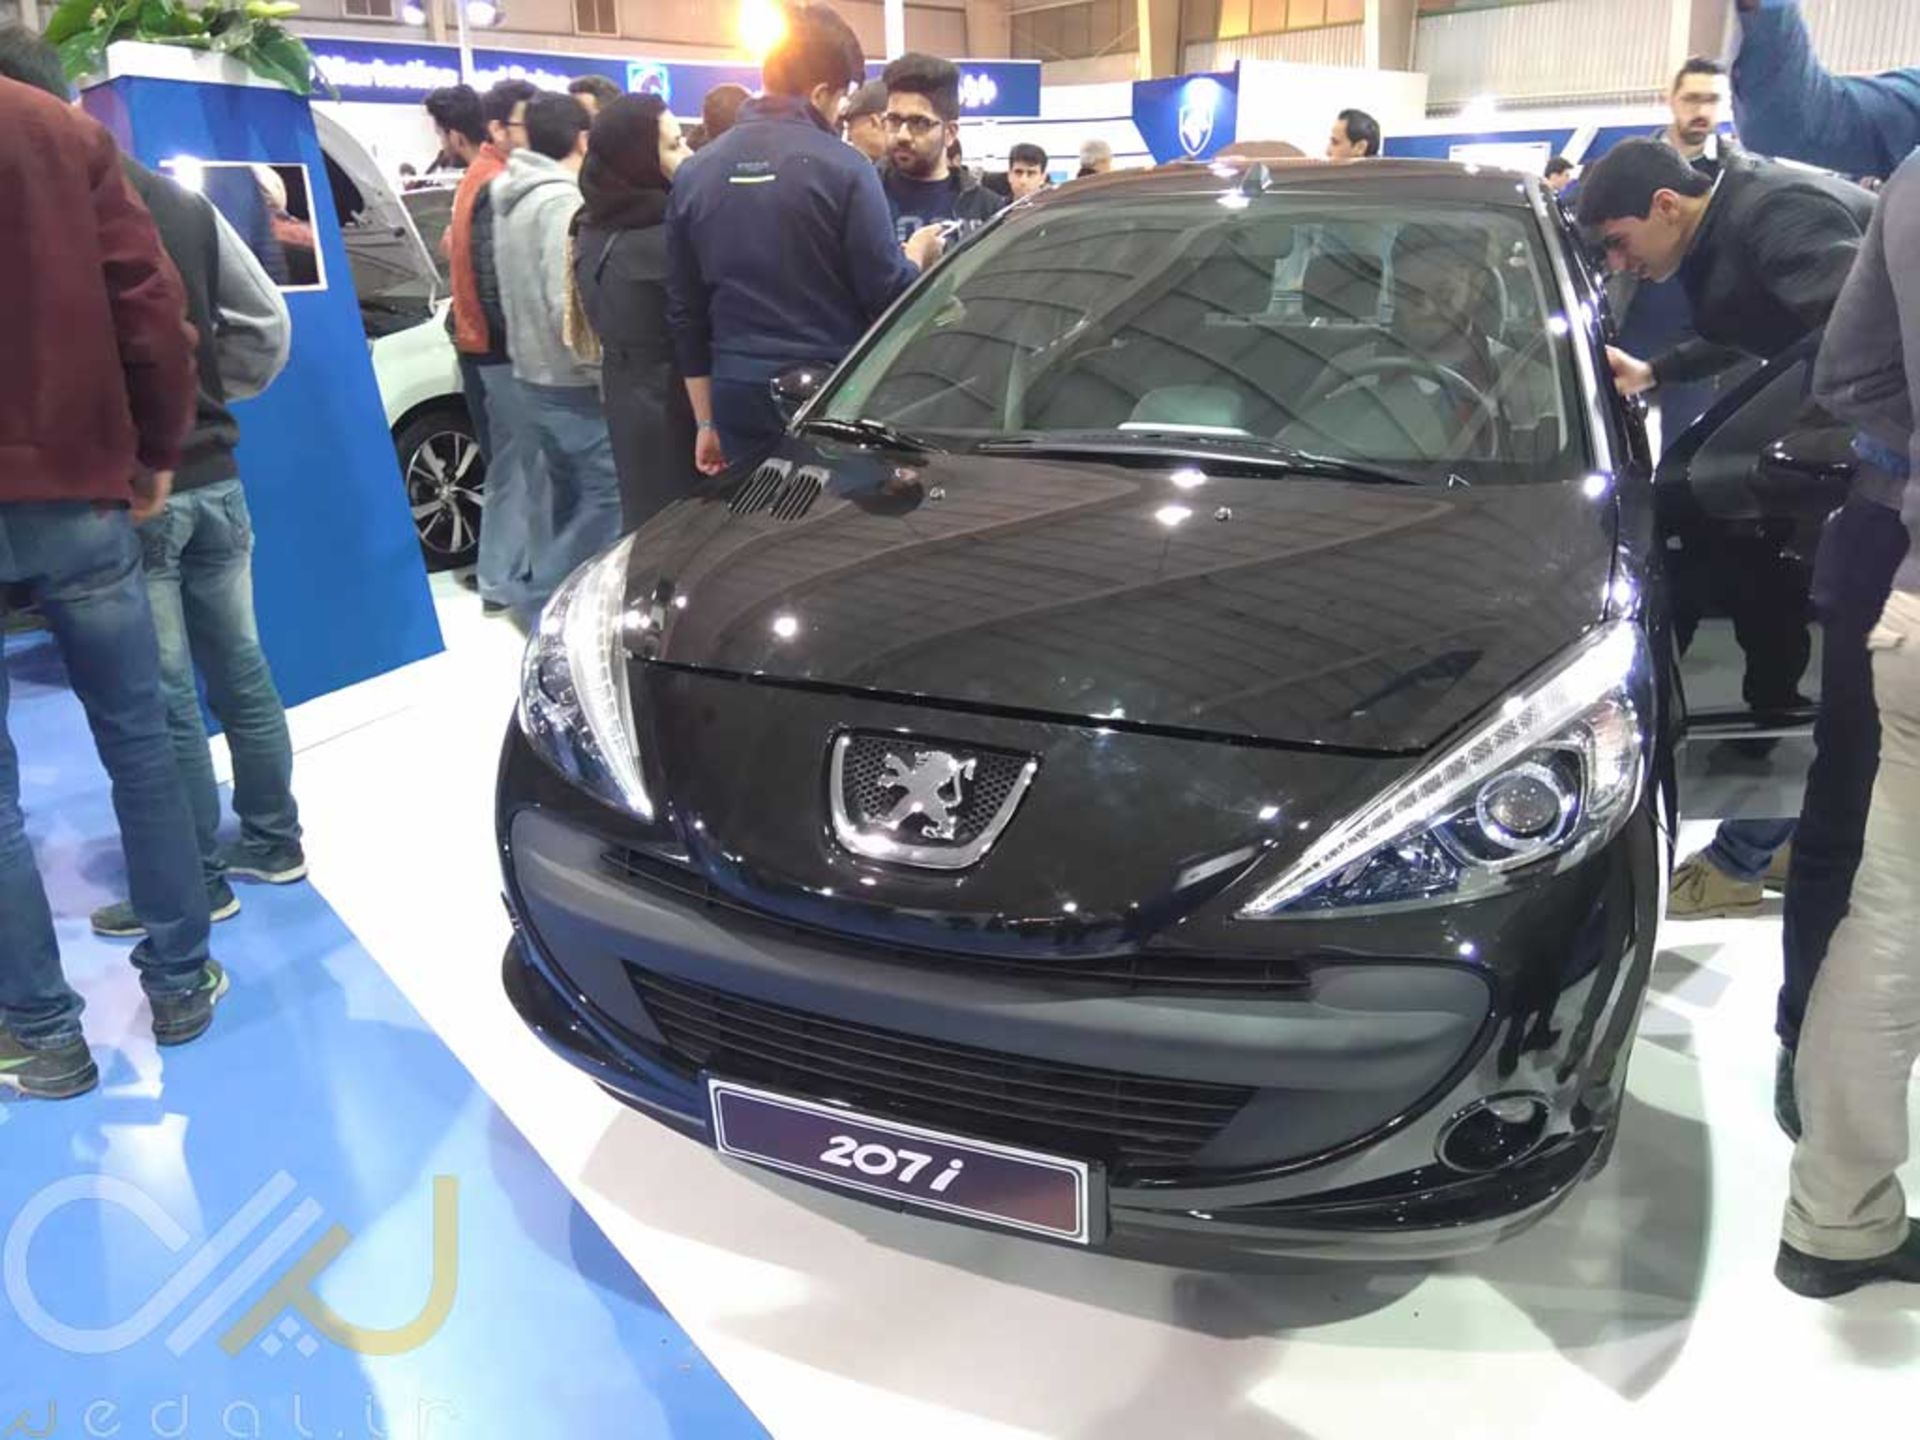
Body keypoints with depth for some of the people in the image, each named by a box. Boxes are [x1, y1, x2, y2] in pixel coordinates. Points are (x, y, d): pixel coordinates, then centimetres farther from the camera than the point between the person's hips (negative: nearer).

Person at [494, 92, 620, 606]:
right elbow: (570, 307, -22)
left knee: (571, 503, 16)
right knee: (608, 501, -6)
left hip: (536, 379, 10)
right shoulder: (563, 202, -16)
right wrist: (607, 379, -17)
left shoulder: (512, 200, 12)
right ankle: (544, 600, -7)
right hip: (575, 386, -10)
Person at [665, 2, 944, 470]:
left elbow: (684, 313, 9)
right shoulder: (842, 167, -9)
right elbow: (887, 293, -9)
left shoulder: (694, 175, 6)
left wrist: (706, 422, 16)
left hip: (739, 397, 4)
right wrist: (916, 254, 14)